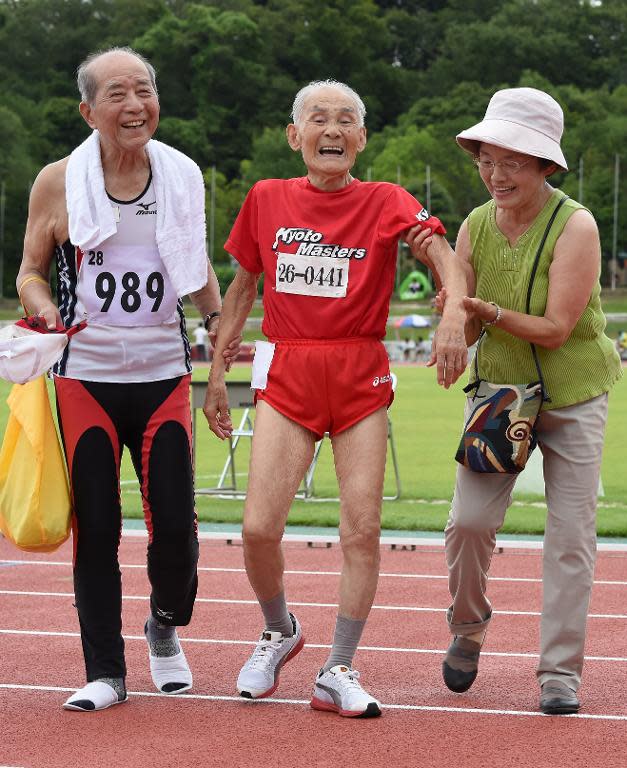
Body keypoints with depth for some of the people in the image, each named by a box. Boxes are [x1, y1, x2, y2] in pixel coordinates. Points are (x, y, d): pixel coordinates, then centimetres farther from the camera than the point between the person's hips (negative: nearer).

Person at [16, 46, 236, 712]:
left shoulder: (182, 177, 4)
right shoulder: (58, 183, -3)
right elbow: (30, 271, 6)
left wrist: (219, 319, 4)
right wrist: (47, 312, -14)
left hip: (163, 375, 1)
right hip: (85, 377, -1)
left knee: (174, 522, -5)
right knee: (96, 528, -2)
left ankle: (165, 626, 25)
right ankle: (105, 671, 10)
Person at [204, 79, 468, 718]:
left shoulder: (386, 203, 1)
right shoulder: (266, 199, 7)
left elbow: (445, 258, -13)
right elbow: (242, 286, 17)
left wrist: (454, 314, -34)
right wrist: (217, 371, 15)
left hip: (360, 377, 0)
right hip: (286, 374, 1)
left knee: (362, 531, -4)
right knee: (259, 526, -11)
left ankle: (338, 673, 8)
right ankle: (279, 631, 18)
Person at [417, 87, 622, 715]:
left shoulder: (575, 226, -17)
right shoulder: (475, 227, -3)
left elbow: (555, 329, -20)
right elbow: (464, 331, -1)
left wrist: (491, 313, -29)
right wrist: (459, 318, -22)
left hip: (572, 398, -3)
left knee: (570, 534, -3)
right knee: (469, 519, -9)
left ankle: (560, 672, 7)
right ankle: (467, 629, 19)